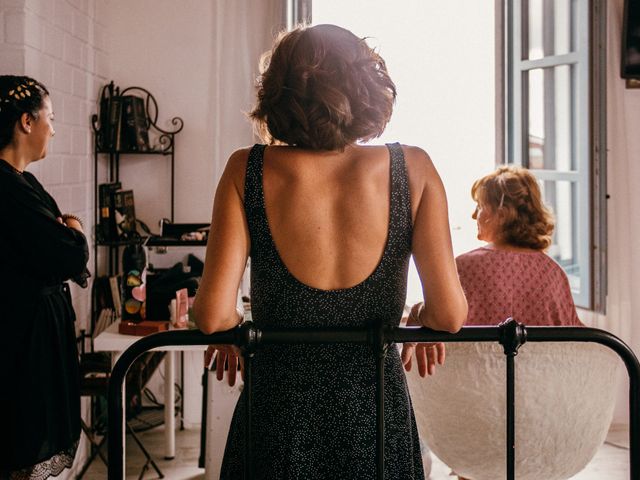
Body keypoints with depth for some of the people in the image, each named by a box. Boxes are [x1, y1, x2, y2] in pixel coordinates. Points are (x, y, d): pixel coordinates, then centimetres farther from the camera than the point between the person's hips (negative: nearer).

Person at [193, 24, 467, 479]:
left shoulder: (247, 171, -9)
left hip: (279, 414, 0)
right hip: (376, 421, 1)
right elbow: (450, 314, -12)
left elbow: (212, 315, -15)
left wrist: (235, 325, 8)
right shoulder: (413, 168, -8)